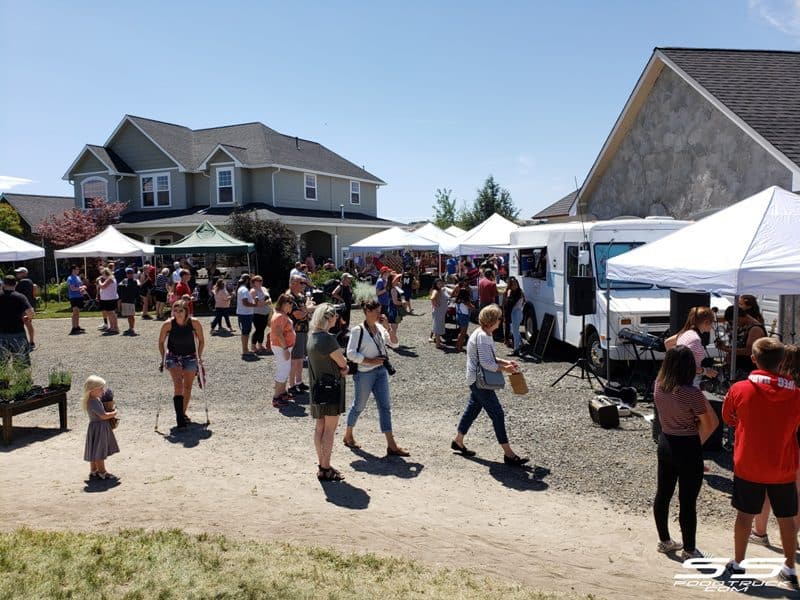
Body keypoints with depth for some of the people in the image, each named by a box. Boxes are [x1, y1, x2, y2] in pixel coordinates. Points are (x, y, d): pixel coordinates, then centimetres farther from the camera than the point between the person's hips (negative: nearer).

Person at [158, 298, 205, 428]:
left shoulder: (194, 323, -13)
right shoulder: (168, 324, -15)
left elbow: (201, 340, 2)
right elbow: (161, 342, 0)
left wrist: (199, 356, -3)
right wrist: (163, 358, -4)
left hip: (190, 358, 2)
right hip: (173, 357, -2)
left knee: (188, 387, 8)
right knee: (178, 385, -19)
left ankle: (183, 413, 28)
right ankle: (179, 417, -19)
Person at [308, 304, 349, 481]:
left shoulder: (312, 336, 8)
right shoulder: (328, 339, -21)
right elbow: (343, 363, -15)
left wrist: (341, 368, -4)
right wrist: (343, 366, 5)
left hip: (317, 387, 9)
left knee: (320, 427, 14)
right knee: (329, 429, -1)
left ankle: (322, 465, 24)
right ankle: (325, 470, 5)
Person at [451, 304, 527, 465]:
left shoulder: (484, 334, 11)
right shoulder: (482, 336, -22)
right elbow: (486, 363, -26)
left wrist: (505, 362, 7)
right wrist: (504, 368, -15)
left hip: (477, 380, 10)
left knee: (472, 409, 19)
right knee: (497, 414, -6)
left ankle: (458, 441, 33)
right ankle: (508, 454, -1)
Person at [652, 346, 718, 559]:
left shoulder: (658, 386, -7)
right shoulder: (692, 393, -23)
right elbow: (710, 424, -13)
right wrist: (698, 442, 1)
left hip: (665, 443, 6)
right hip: (688, 448, -6)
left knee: (662, 494, 17)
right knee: (688, 501, 6)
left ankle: (664, 541, 33)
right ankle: (689, 550, 20)